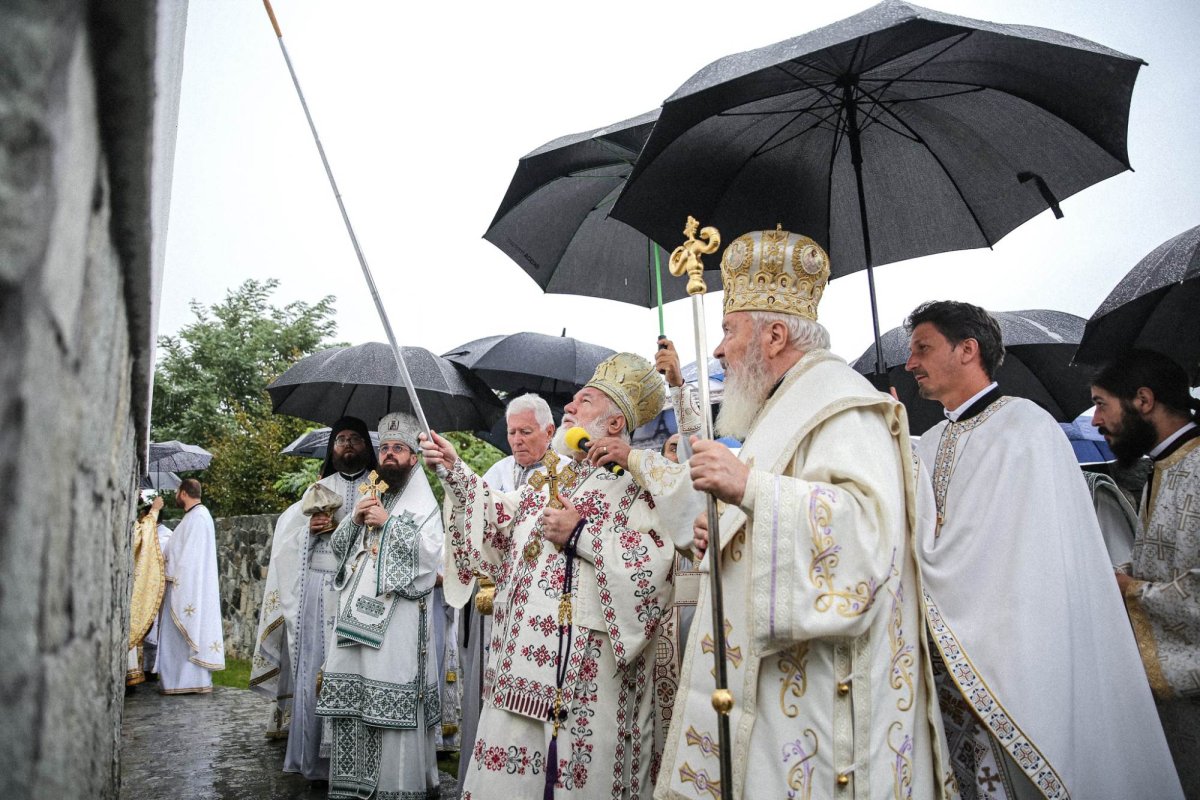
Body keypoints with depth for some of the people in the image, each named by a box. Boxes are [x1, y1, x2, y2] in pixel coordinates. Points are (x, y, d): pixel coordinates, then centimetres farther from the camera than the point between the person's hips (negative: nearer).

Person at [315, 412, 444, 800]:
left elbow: (431, 553, -11)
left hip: (398, 616, -5)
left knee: (392, 696, -9)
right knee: (353, 697, 4)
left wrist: (388, 522, -12)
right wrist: (354, 519, 0)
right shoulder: (367, 498, 20)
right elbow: (337, 547, 19)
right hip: (357, 611, 6)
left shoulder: (423, 503, 3)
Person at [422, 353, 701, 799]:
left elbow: (663, 562, -19)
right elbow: (499, 526, 17)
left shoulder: (644, 481, -6)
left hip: (588, 667, -6)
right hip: (523, 659, 7)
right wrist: (456, 472, 10)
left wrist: (582, 533, -16)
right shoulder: (553, 474, 16)